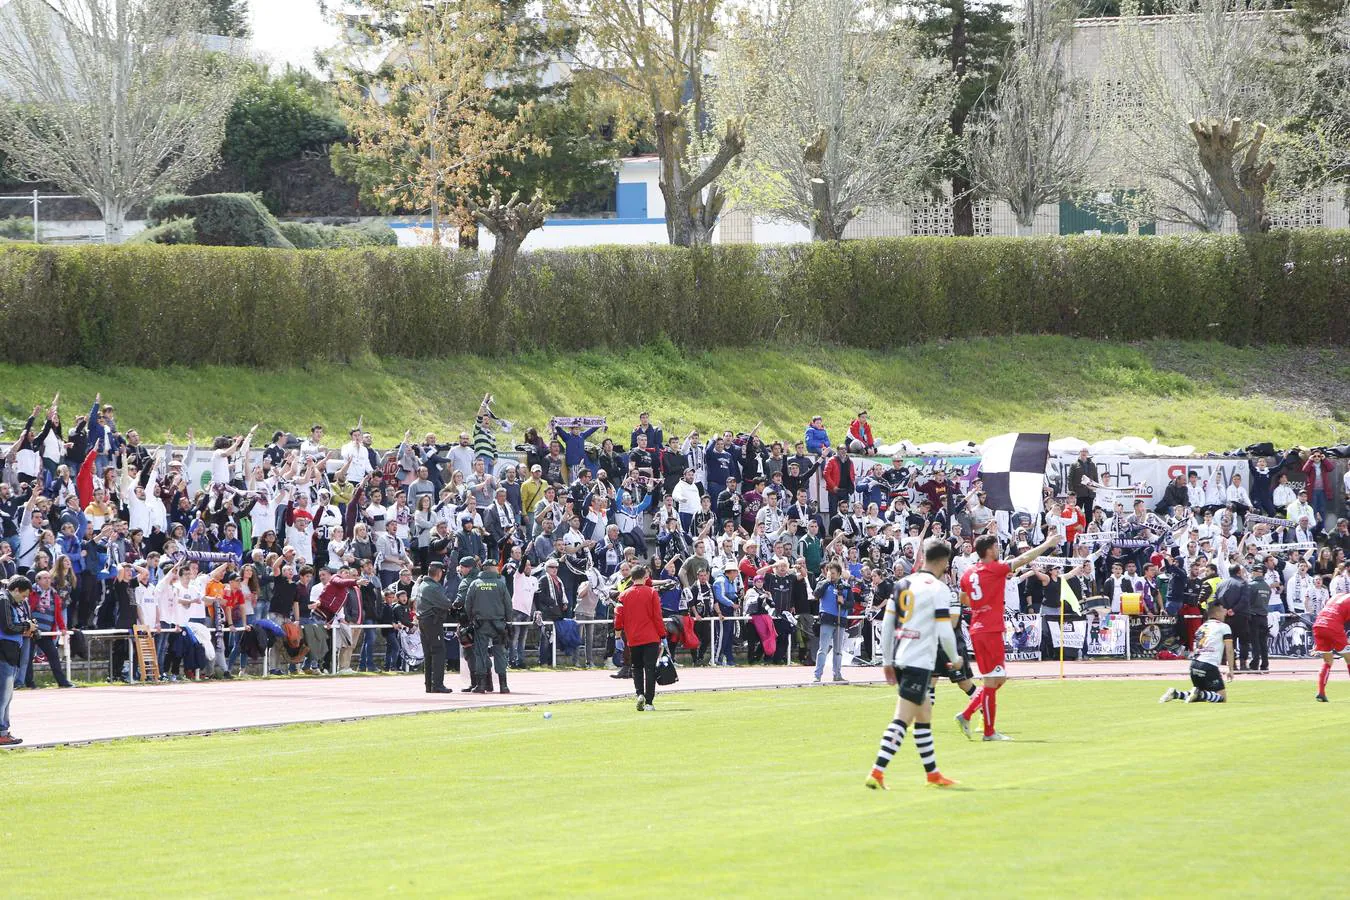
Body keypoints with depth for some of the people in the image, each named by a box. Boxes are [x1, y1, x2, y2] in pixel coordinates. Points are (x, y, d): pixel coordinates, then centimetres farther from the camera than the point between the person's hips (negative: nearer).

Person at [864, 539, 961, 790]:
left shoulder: (902, 584, 12)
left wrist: (887, 661, 19)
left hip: (900, 658, 8)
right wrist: (955, 659, 6)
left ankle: (933, 773, 26)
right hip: (920, 661, -8)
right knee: (902, 719, -11)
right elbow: (944, 632, -12)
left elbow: (887, 624, 12)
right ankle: (877, 772, -20)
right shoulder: (939, 589, -9)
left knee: (924, 714, 19)